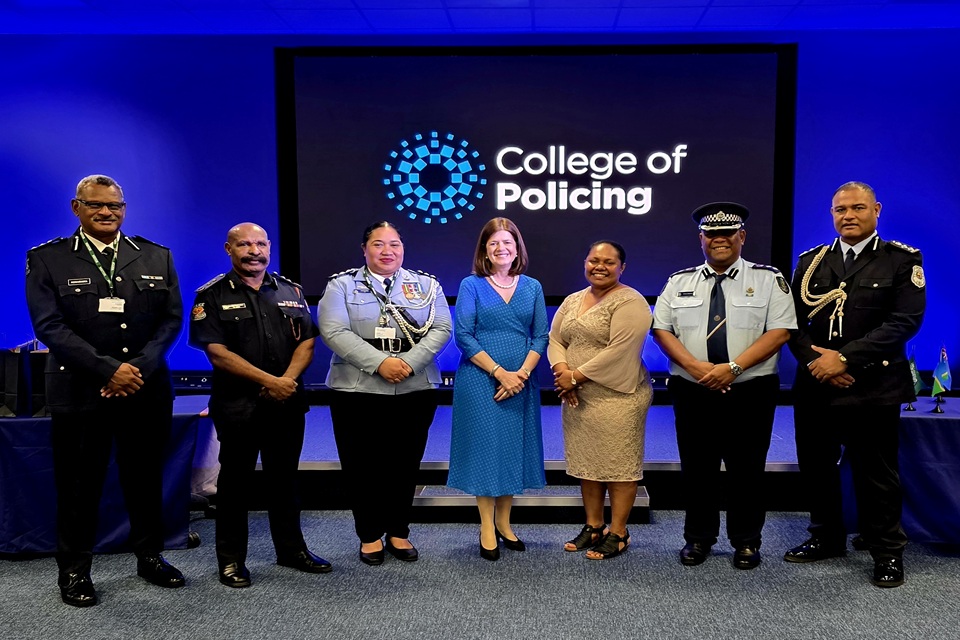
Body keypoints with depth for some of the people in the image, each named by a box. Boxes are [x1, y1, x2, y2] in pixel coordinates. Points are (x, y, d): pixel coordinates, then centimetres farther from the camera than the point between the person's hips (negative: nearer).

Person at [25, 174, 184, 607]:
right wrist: (108, 369, -16)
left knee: (146, 479, 12)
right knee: (79, 485, 7)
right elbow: (49, 326, -8)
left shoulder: (157, 257, 8)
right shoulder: (46, 259, 0)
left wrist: (139, 368, -11)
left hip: (147, 390, 3)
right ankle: (74, 571, 23)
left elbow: (171, 319, 3)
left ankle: (150, 556, 30)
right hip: (79, 392, -2)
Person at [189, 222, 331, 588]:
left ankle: (291, 549, 25)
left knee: (285, 478, 13)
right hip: (238, 406, -3)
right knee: (236, 481, 5)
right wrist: (268, 380, -17)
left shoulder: (290, 291, 10)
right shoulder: (213, 296, -3)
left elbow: (306, 342, 5)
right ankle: (231, 559, 17)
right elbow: (216, 351, -12)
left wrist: (288, 379, -13)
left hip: (287, 403, 4)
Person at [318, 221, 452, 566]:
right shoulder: (341, 285, 4)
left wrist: (409, 362, -16)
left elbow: (441, 329, 0)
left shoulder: (427, 285, 10)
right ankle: (369, 535, 21)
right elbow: (334, 331, -9)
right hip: (358, 392, -1)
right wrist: (380, 362, -18)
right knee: (363, 465, 4)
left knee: (405, 465, 9)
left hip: (415, 392, 2)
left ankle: (398, 533, 25)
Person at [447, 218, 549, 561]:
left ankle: (504, 523, 23)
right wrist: (499, 373, -14)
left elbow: (541, 336, 4)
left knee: (515, 449, 8)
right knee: (485, 448, 1)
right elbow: (463, 336, -8)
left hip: (521, 382, 3)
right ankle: (487, 528, 13)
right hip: (480, 381, -3)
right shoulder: (471, 286, -1)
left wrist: (522, 373, -11)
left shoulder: (532, 287, 8)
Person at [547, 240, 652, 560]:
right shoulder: (572, 301, 14)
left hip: (618, 396, -7)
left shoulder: (630, 302, -10)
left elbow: (619, 351, -19)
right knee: (586, 462, 13)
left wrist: (576, 375, -16)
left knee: (618, 464, 0)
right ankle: (593, 526, 26)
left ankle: (618, 533, 12)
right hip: (578, 398, 7)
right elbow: (555, 339, 11)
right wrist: (562, 371, -8)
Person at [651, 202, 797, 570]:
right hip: (692, 392, 2)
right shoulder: (680, 282, 9)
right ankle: (698, 539, 25)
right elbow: (661, 329, 4)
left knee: (746, 472, 6)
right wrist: (695, 366, -12)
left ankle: (746, 542, 23)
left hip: (750, 393, -2)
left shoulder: (768, 280, 2)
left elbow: (780, 331, -7)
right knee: (697, 470, 9)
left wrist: (733, 367, -17)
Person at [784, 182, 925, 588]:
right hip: (815, 386, 4)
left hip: (873, 388, -3)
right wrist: (816, 359, -11)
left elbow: (905, 320, -11)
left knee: (876, 474, 5)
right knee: (816, 468, 11)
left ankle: (887, 553, 21)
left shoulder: (902, 260, 0)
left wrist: (845, 357, -17)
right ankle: (827, 538, 29)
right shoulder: (811, 261, 11)